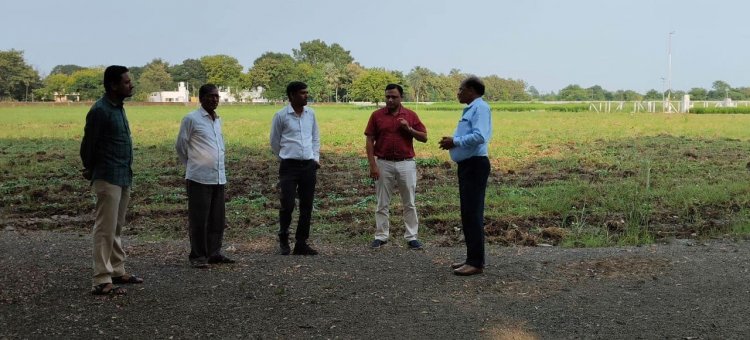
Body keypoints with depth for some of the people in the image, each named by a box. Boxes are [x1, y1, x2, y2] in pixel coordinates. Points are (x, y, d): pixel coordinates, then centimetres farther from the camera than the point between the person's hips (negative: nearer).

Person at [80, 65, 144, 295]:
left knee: (117, 228, 15)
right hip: (108, 178, -9)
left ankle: (117, 271, 25)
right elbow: (88, 144, -12)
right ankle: (102, 281, -4)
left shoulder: (118, 107, 13)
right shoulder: (100, 110, -15)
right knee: (105, 229, -7)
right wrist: (90, 170, 3)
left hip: (123, 177, 9)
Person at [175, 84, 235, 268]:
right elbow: (180, 146, 1)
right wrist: (192, 166, 11)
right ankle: (198, 256, 8)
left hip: (219, 177, 7)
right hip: (199, 178, -6)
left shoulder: (218, 120, 13)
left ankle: (214, 253, 19)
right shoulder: (191, 119, -6)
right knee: (198, 219, -1)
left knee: (217, 219, 10)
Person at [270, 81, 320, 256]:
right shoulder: (281, 115, -6)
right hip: (289, 166, -4)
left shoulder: (310, 113, 7)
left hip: (309, 166, 4)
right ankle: (283, 240, 15)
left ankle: (301, 243, 16)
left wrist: (316, 157, 9)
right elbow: (274, 142, 4)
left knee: (307, 206, 6)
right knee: (287, 205, -6)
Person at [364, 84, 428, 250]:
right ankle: (381, 236, 15)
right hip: (384, 164, 0)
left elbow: (424, 137, 3)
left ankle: (411, 237, 13)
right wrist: (372, 165, -8)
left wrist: (409, 129, -14)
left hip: (406, 164, 0)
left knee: (409, 203, 5)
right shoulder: (376, 115, 1)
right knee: (382, 203, 7)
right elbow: (369, 141, -1)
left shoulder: (411, 115, 2)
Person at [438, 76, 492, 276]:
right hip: (467, 165, 11)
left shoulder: (480, 107, -13)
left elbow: (479, 136, -26)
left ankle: (476, 262, -5)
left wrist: (455, 142, -16)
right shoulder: (470, 109, 18)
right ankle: (472, 258, 21)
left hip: (475, 165, -11)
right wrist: (452, 141, 9)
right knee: (468, 213, 13)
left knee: (473, 214, -9)